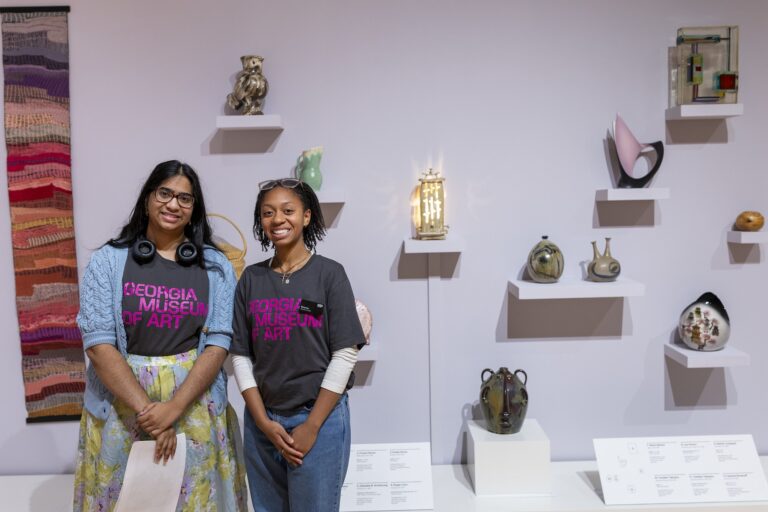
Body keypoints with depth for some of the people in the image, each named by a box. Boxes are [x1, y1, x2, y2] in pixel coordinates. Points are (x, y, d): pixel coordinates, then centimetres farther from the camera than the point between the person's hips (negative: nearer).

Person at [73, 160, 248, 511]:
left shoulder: (216, 266, -1)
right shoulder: (108, 261, -3)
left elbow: (218, 344, -6)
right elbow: (98, 343, -9)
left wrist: (173, 409, -16)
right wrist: (146, 409, -16)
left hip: (195, 404, 1)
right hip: (121, 405, 0)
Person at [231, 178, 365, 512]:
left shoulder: (329, 274, -6)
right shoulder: (250, 278, 4)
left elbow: (344, 354, -9)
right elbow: (241, 356, 3)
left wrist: (311, 425, -11)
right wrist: (264, 422, -5)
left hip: (319, 417, -3)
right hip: (262, 420, 3)